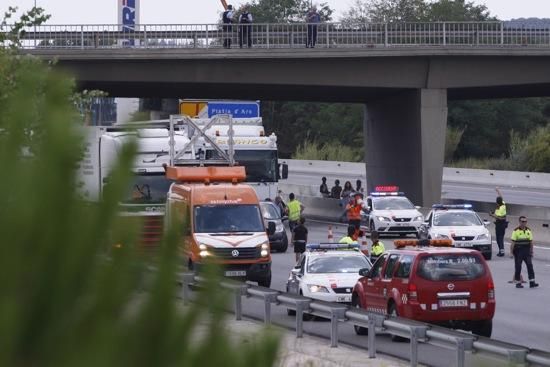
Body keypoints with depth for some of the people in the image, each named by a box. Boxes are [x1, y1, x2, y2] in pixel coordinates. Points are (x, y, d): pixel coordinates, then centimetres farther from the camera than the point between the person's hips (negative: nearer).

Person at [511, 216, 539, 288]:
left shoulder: (528, 230, 9)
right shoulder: (516, 231, -5)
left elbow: (531, 242, 13)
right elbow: (513, 242, -7)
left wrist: (531, 251, 10)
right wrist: (511, 252, -11)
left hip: (527, 251, 3)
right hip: (518, 252, -3)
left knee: (530, 265, -6)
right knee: (518, 267, 2)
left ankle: (532, 282, -7)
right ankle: (518, 282, 11)